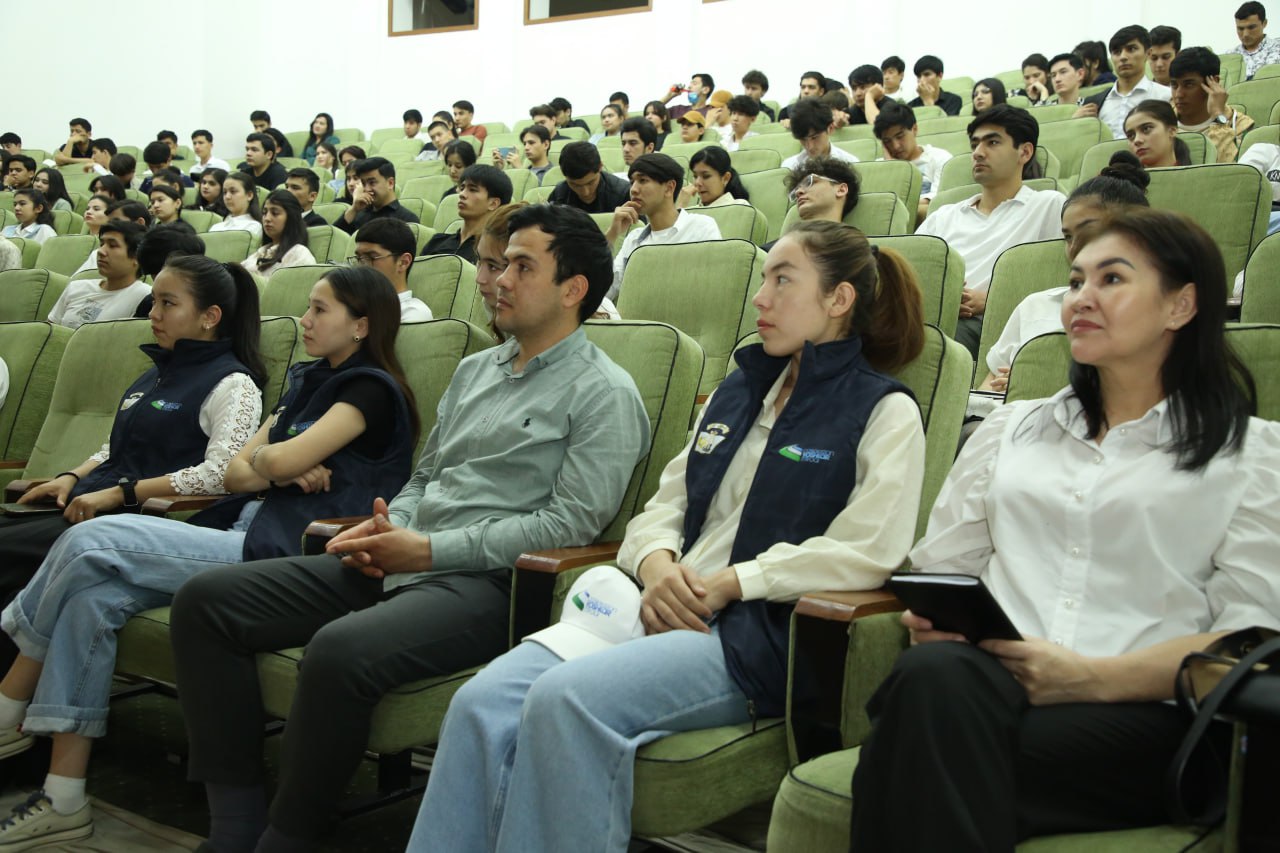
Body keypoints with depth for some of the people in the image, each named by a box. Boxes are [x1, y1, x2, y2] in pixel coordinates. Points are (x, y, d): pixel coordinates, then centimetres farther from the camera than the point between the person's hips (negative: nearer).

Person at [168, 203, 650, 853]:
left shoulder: (603, 393, -2)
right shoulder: (474, 369, 22)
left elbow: (573, 521, -12)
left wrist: (430, 550, -14)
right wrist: (386, 529, 3)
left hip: (486, 582, -8)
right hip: (400, 566, 9)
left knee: (340, 650, -36)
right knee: (206, 599, -3)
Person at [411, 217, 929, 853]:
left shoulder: (884, 412, 3)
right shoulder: (738, 391, 24)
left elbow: (868, 552, -10)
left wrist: (729, 582, -12)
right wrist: (658, 564, -3)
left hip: (757, 636, -6)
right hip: (660, 608, 6)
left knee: (565, 699, -32)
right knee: (480, 703, -20)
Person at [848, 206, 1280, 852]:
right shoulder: (1011, 429, 27)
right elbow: (941, 568, 22)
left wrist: (1093, 675, -13)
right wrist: (932, 620, -3)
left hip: (1142, 709, -3)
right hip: (985, 674, 4)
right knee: (934, 675, -37)